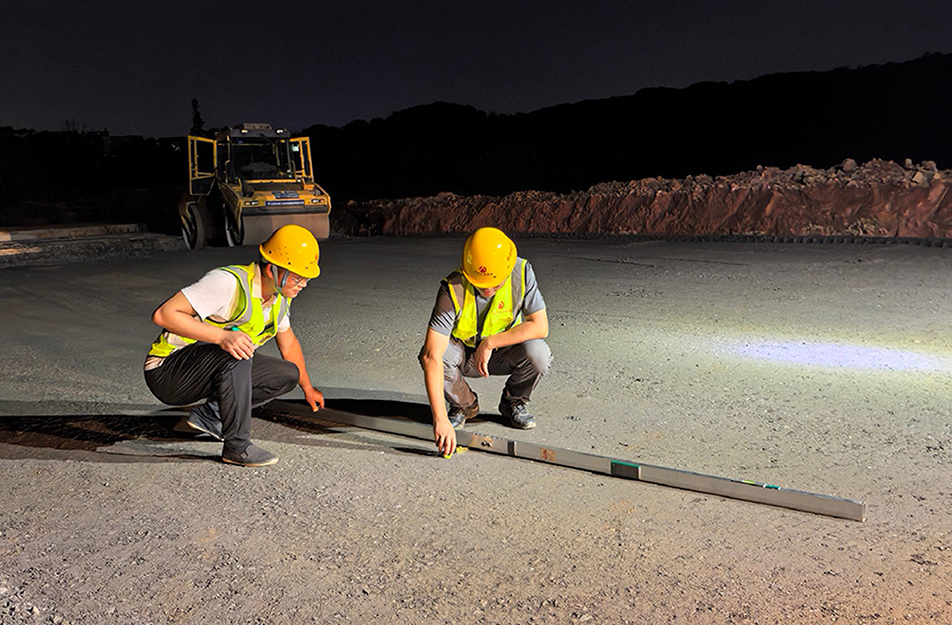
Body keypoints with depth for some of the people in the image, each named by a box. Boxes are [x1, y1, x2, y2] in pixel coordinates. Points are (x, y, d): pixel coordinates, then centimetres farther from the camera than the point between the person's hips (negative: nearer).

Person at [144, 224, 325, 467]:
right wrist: (222, 336, -40)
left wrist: (307, 387, 29)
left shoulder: (280, 296, 0)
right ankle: (237, 446, -23)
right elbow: (163, 314, -30)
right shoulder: (230, 283, -26)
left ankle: (210, 415, 4)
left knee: (288, 374, -2)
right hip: (167, 372, -8)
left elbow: (289, 344, 18)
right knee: (235, 354, -36)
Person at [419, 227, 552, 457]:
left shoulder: (522, 272, -24)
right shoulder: (453, 290, -31)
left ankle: (513, 402, 3)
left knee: (537, 353, -31)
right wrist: (440, 419, -45)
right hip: (462, 354, -1)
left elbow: (540, 326, -22)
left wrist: (490, 342, -29)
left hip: (502, 352, 1)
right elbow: (432, 357, -38)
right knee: (435, 354, -33)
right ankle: (464, 404, 0)